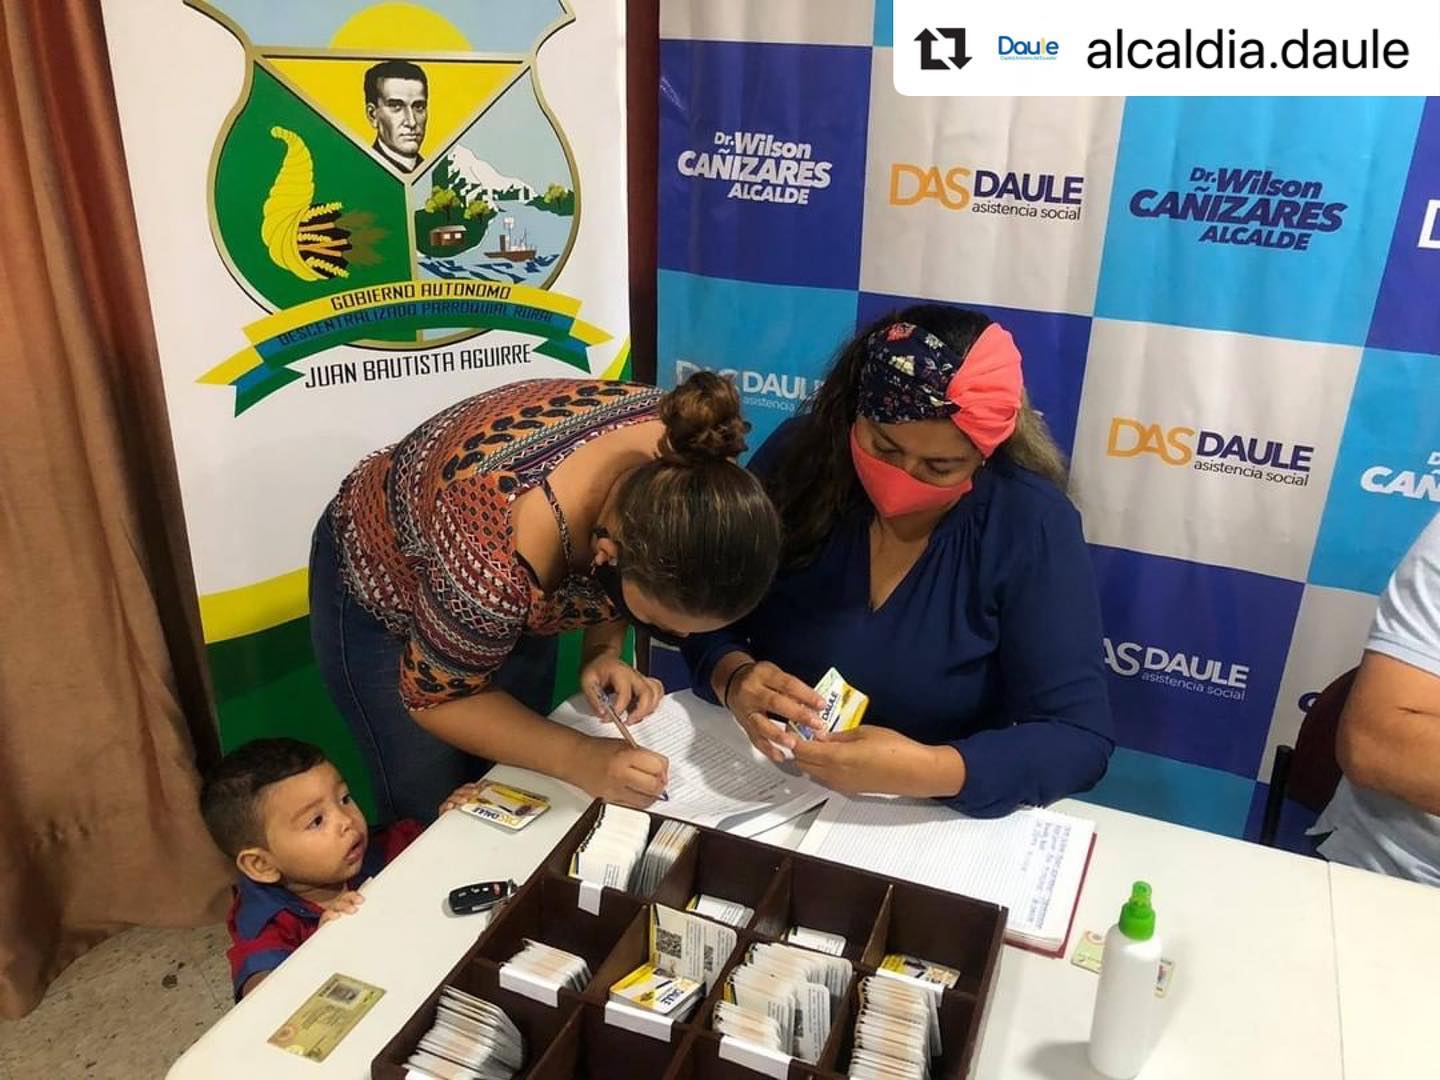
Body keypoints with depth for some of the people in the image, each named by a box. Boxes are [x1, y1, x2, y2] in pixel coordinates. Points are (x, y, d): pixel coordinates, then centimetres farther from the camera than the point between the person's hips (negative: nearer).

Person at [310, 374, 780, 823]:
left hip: (510, 593, 5)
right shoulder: (499, 562, -44)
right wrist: (580, 759, -33)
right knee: (432, 811, 5)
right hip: (382, 589, -4)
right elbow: (438, 697, -23)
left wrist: (603, 650, -20)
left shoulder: (693, 454, -27)